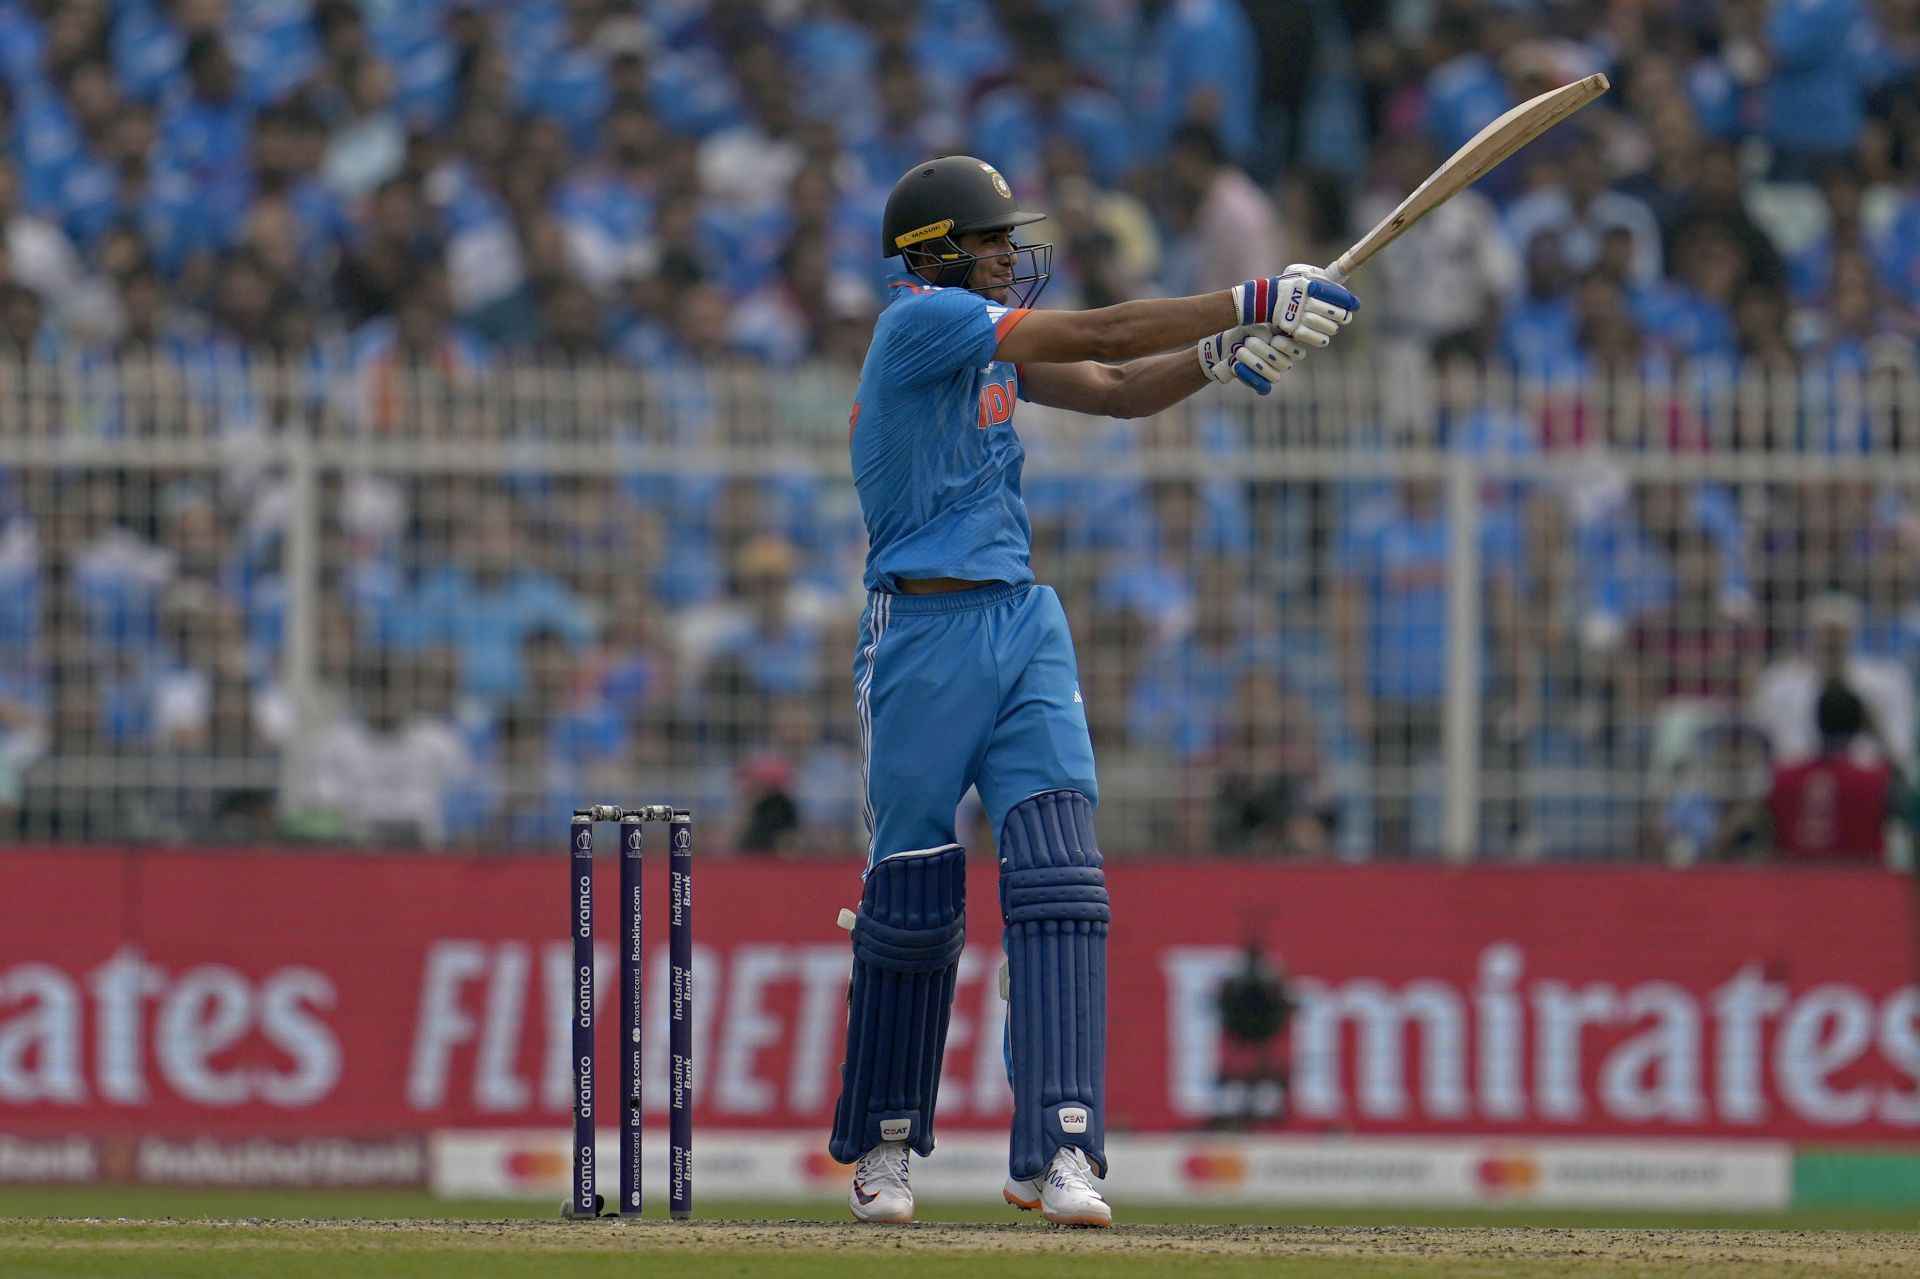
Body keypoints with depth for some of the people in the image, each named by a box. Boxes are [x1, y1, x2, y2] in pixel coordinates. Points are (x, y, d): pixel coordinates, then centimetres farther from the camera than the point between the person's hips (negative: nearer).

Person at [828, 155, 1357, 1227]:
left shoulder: (988, 335, 15)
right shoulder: (922, 322, -11)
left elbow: (1117, 390, 11)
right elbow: (1098, 337, -17)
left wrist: (1222, 354, -8)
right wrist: (1251, 303, -17)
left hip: (1025, 626, 7)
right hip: (925, 635, -7)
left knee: (1061, 884, -9)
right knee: (915, 904, 3)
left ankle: (1058, 1148, -16)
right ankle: (883, 1144, 22)